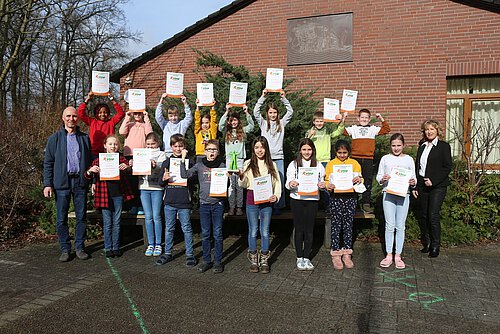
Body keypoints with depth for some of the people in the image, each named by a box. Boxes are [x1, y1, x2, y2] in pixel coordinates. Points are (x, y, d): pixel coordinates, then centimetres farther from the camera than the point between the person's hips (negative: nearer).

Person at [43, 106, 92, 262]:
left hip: (80, 182, 1)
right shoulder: (55, 138, 5)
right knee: (61, 218, 4)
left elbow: (89, 161, 12)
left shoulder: (85, 138, 10)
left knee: (81, 216, 6)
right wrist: (47, 184, -4)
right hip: (62, 183, -1)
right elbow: (48, 163, 3)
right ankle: (65, 249, 16)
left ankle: (80, 247, 17)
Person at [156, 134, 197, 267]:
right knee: (169, 228, 12)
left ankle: (190, 254, 16)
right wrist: (164, 179, -13)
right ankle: (168, 253, 25)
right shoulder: (166, 163, 7)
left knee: (187, 229, 4)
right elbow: (161, 183, 9)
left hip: (184, 201, -2)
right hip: (169, 201, 3)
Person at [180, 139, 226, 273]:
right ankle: (206, 260, 21)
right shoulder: (200, 165, 5)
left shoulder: (222, 165, 2)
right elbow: (184, 175, -5)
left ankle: (218, 261, 15)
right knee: (205, 234, 9)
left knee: (218, 234, 4)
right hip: (204, 203, 1)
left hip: (218, 203, -1)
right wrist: (183, 159, -8)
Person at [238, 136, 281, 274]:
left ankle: (264, 260, 17)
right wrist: (241, 177, -19)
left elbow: (277, 182, 9)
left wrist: (276, 196, -7)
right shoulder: (248, 164, 3)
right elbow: (243, 185, 2)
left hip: (266, 201, 1)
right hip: (252, 200, -1)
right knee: (253, 230, 6)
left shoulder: (271, 164, 8)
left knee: (265, 231, 5)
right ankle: (253, 259, 19)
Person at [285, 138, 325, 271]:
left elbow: (321, 182, 8)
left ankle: (307, 257, 17)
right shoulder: (294, 164, 1)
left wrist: (322, 185, -14)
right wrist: (291, 184, -24)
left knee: (309, 229, 6)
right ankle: (299, 258, 16)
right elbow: (288, 183, -1)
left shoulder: (318, 165, 6)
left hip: (312, 200, 1)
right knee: (299, 229, 5)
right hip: (297, 200, -1)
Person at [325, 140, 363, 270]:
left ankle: (347, 254, 16)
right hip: (335, 198, -1)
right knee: (336, 226, 0)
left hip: (350, 197, 2)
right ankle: (336, 255, 9)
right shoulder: (330, 164, 5)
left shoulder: (354, 163, 9)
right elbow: (327, 180, 6)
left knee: (348, 225, 6)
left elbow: (359, 179, 11)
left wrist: (359, 180, -12)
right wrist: (328, 186, -15)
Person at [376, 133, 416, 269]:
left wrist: (413, 182, -14)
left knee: (400, 227, 4)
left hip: (403, 195, 1)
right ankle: (389, 255, 11)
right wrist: (382, 179, -16)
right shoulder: (385, 159, 6)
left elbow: (414, 177, 8)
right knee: (389, 226, 2)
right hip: (388, 194, 0)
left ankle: (398, 256, 13)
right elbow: (378, 176, 6)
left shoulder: (409, 159, 8)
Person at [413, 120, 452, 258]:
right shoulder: (422, 147, 14)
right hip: (422, 185, 5)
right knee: (423, 216, 7)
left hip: (437, 186, -5)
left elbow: (447, 167, -6)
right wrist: (414, 186, 11)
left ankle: (435, 246, 4)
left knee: (433, 216, -9)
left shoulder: (444, 146, -1)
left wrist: (433, 180, -15)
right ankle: (426, 243, 19)